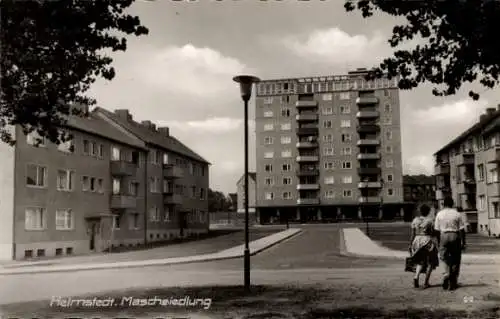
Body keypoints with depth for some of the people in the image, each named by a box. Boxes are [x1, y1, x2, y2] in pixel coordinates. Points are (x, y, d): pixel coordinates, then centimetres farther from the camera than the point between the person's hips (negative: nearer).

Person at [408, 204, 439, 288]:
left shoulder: (415, 220, 2)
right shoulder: (430, 221, -8)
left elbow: (413, 234, 3)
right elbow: (433, 234, -8)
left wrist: (411, 244, 9)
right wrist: (436, 244, 2)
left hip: (417, 241, 4)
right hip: (428, 242, -4)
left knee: (420, 262, 15)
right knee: (430, 262, 10)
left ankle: (416, 277, -10)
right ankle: (426, 282, 6)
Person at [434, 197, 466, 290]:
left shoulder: (439, 214, 3)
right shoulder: (457, 214, -1)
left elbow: (437, 230, 4)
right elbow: (461, 230, -3)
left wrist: (438, 242, 12)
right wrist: (463, 242, 3)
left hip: (444, 236, 1)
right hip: (455, 236, -1)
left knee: (445, 257, 10)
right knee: (455, 260, 8)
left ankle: (447, 274, -16)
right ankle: (453, 283, 11)